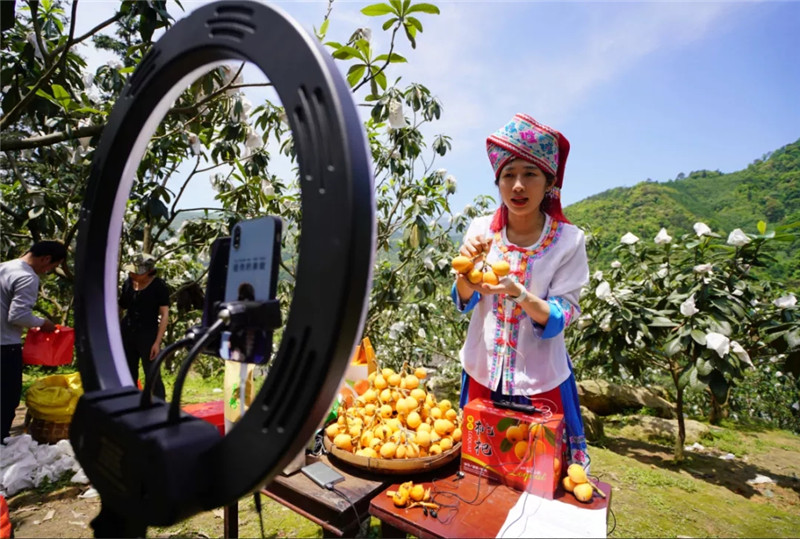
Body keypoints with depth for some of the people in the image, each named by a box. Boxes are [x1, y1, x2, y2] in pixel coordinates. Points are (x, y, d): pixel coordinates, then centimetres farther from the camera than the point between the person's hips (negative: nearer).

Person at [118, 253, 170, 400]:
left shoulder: (159, 286, -12)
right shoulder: (128, 283, 3)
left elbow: (165, 315, -13)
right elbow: (122, 306, 15)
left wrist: (157, 342, -17)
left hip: (148, 335, -5)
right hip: (127, 332, 6)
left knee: (152, 376, -3)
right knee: (128, 375, 15)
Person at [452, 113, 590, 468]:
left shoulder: (568, 240, -14)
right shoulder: (482, 229, -8)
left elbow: (562, 317, -16)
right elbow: (464, 302, -6)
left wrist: (516, 292, -34)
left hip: (540, 379, -2)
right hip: (484, 371, 3)